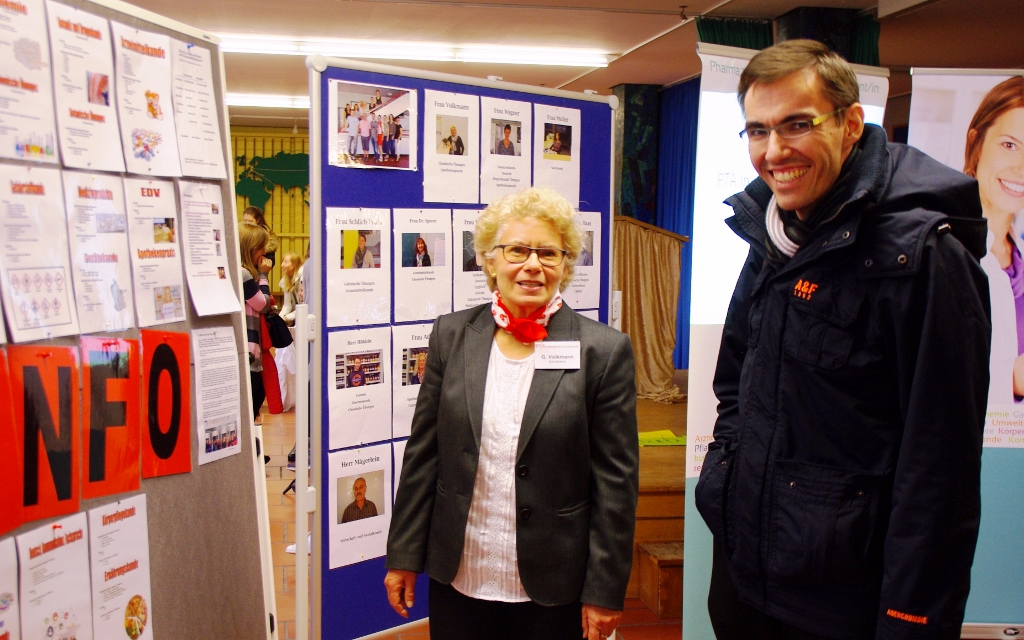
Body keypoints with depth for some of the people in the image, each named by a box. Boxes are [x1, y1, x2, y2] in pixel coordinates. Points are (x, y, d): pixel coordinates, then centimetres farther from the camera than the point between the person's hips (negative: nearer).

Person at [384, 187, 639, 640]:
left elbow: (615, 479, -7)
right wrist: (404, 556, 6)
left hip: (552, 587, -2)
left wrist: (605, 591, -6)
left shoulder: (604, 350, -8)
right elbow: (423, 453, 5)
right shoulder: (452, 335, 1)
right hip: (458, 579, 3)